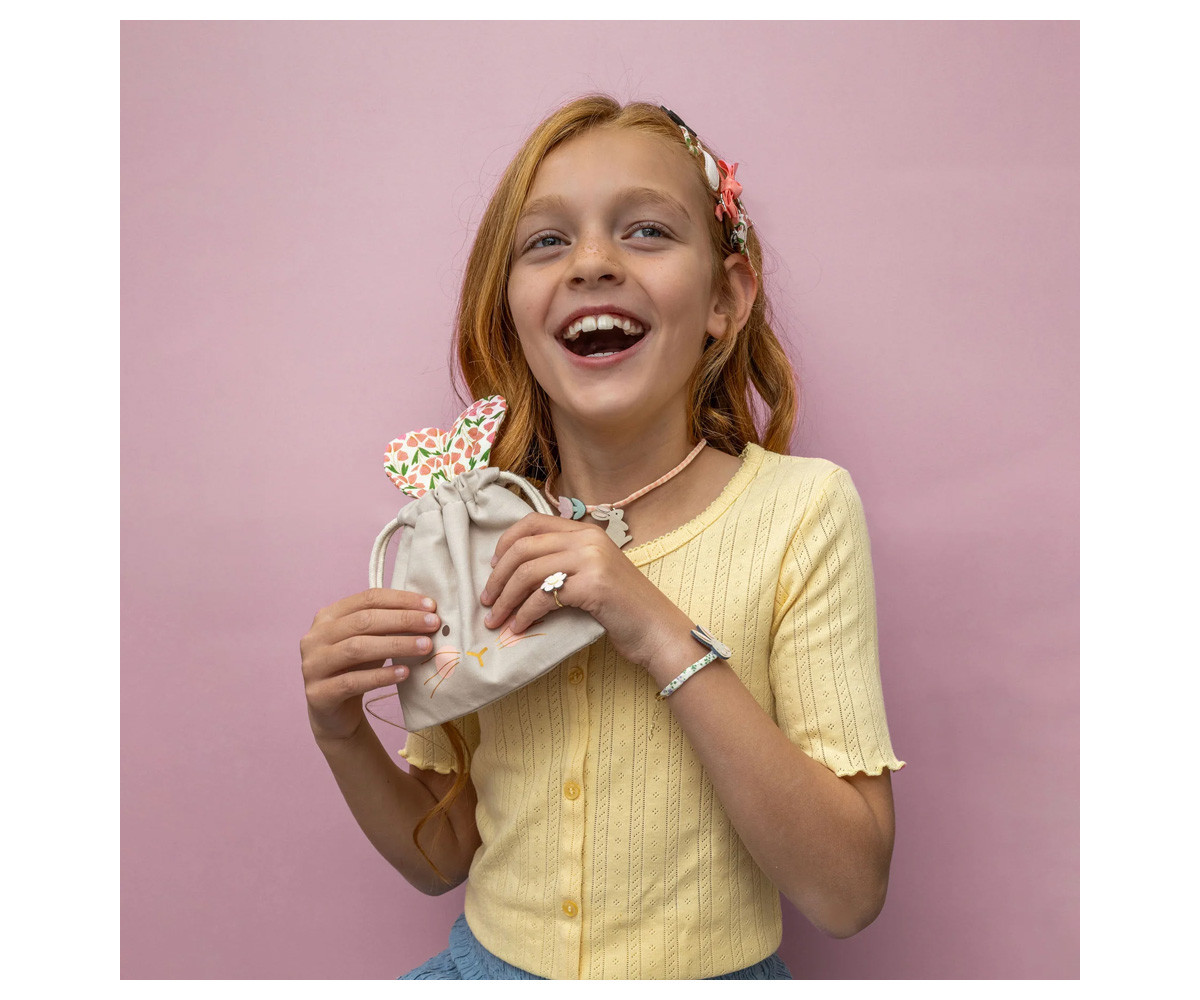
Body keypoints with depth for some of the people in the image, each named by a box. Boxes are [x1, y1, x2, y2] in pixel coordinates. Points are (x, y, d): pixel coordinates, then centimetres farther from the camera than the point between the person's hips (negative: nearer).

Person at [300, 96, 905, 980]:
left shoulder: (799, 510, -12)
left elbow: (848, 893, -16)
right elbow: (443, 856, 4)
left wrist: (666, 637, -24)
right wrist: (342, 734, -14)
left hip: (716, 969, 0)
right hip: (493, 961, 1)